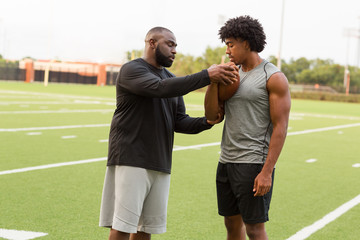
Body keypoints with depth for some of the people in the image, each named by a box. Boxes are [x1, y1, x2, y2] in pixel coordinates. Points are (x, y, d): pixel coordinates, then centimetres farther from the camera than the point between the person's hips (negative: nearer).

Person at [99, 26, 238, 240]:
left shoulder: (171, 79, 19)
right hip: (131, 160, -7)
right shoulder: (132, 70, -6)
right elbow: (161, 88, -25)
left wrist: (206, 122, -6)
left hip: (160, 165, 7)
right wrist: (206, 76, -26)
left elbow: (179, 122, 15)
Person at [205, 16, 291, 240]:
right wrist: (213, 81, -7)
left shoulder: (274, 78, -8)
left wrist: (267, 172, -19)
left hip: (254, 164, -7)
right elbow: (213, 116, 8)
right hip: (227, 162, 7)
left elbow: (280, 127, -13)